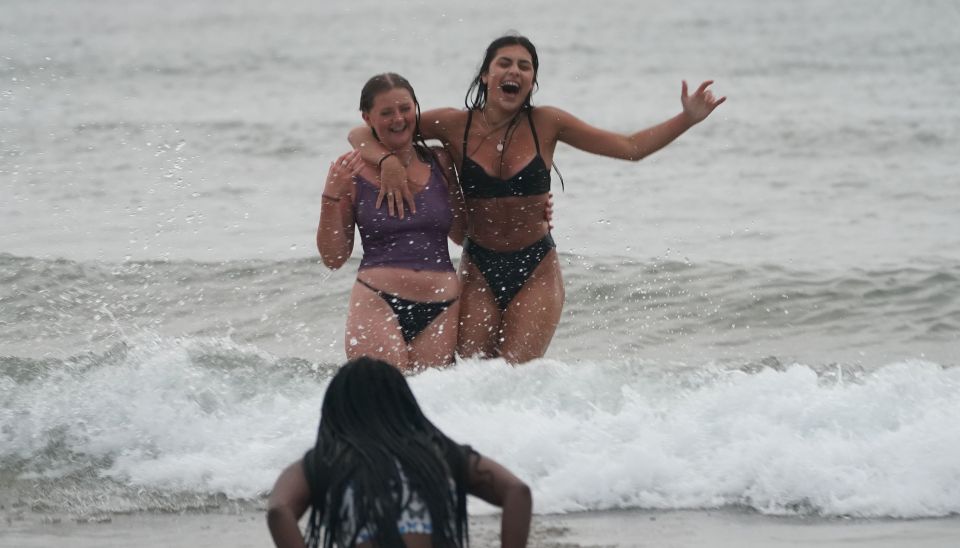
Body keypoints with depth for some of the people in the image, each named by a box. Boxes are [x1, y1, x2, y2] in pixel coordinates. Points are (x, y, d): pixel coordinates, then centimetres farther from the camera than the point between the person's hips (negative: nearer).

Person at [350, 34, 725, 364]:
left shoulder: (546, 124, -2)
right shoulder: (455, 126, -4)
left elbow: (631, 148, 4)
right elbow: (362, 135, -3)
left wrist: (688, 119, -6)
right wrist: (387, 162, -24)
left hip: (536, 271, 0)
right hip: (478, 271, 0)